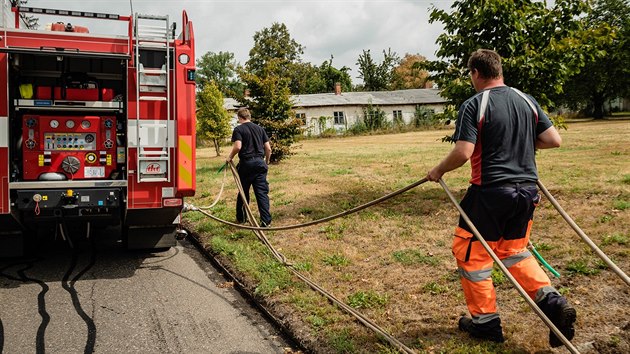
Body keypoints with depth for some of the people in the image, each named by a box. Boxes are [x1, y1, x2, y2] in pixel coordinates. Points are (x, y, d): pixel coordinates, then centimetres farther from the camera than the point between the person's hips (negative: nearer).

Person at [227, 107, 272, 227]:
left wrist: (230, 157, -1)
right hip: (260, 162, 3)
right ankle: (266, 220, -4)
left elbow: (238, 146, -18)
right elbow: (268, 148, 8)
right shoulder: (260, 128, 10)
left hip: (246, 163, -3)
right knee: (262, 192, 1)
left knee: (243, 192, 13)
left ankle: (241, 218, 27)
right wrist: (266, 162, 21)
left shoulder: (238, 129, -3)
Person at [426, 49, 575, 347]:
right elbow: (554, 140, 7)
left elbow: (463, 153, -20)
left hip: (491, 192, -7)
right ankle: (552, 302, 8)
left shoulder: (473, 106, -12)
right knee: (514, 251, 24)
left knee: (471, 254, 11)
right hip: (527, 190, 7)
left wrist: (438, 171, -3)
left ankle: (485, 321, 20)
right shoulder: (527, 101, 7)